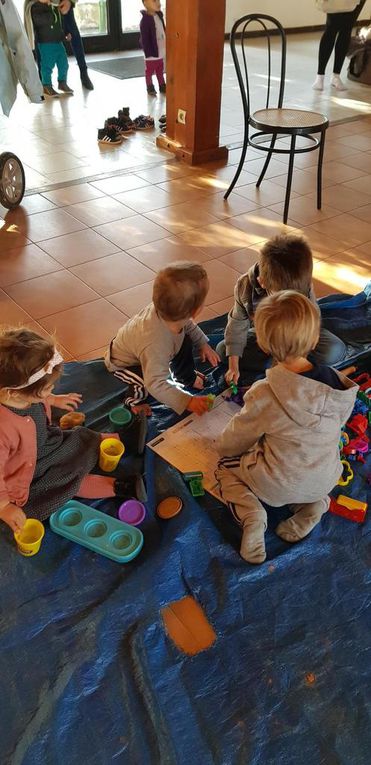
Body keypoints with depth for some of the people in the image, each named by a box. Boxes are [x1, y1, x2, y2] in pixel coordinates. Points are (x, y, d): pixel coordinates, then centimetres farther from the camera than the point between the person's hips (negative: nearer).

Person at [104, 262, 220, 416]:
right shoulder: (156, 345, -50)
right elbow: (156, 385, -44)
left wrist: (203, 344, 0)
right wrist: (187, 402, -42)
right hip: (124, 363, -7)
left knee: (185, 341, 2)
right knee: (145, 382, -33)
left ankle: (187, 378, 31)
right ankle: (134, 400, 3)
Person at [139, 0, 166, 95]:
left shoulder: (159, 16, 3)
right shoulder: (145, 20, -21)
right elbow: (144, 39, -20)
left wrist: (165, 46, 14)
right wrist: (148, 53, -21)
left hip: (160, 51, 7)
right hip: (151, 53, -7)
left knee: (160, 70, 19)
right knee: (150, 71, 9)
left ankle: (162, 86, 31)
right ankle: (150, 87, 22)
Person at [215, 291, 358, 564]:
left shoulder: (265, 395, -28)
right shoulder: (338, 383, -16)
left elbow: (234, 441, -11)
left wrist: (221, 444, 13)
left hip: (279, 486, -4)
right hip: (326, 480, 5)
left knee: (225, 465, 19)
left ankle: (251, 514, -5)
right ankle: (313, 505, 12)